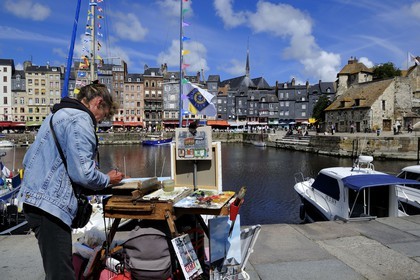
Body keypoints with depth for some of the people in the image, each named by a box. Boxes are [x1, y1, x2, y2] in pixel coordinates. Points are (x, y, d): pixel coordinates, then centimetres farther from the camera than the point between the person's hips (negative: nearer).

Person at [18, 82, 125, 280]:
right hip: (50, 204, -10)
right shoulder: (80, 120, -12)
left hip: (34, 199, 10)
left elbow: (28, 159, 23)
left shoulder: (58, 114, 20)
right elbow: (83, 173, -20)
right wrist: (108, 180, -2)